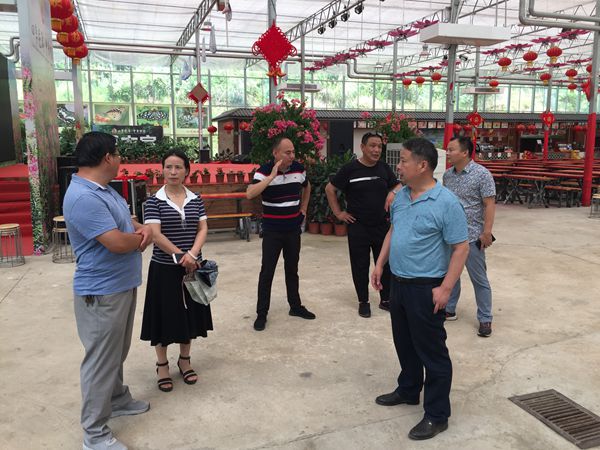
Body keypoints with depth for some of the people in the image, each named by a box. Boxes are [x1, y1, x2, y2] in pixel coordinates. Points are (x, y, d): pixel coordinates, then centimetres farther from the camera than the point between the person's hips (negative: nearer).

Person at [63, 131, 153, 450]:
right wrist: (139, 238, -9)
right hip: (102, 293, -10)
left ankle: (118, 399, 43)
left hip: (121, 286, 10)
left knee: (116, 353, 24)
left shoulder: (103, 189, 8)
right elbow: (117, 242, -31)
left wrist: (142, 229, -4)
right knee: (101, 360, 2)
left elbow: (125, 221, 20)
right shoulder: (84, 198, -26)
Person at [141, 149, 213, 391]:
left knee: (189, 314, 13)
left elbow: (203, 229, -2)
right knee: (165, 315, 6)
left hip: (192, 267, 4)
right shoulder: (154, 201, -8)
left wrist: (192, 254, -18)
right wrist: (180, 256, -21)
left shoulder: (196, 200, 4)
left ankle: (185, 360, 33)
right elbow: (155, 235, -16)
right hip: (164, 268, -3)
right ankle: (162, 365, 25)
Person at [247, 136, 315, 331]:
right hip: (272, 231, -4)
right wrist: (272, 176, -32)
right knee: (267, 271, 0)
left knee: (292, 269, 16)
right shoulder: (264, 170, -15)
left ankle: (295, 306, 29)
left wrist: (303, 209, 13)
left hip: (293, 229, 4)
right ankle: (261, 313, 10)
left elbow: (306, 187, 21)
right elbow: (250, 194, -31)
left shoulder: (299, 168, -1)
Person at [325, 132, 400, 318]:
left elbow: (397, 186, 16)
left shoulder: (384, 168, 2)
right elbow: (330, 189, 0)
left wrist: (393, 193, -8)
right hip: (358, 227, -3)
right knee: (360, 266, 6)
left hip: (382, 225, 3)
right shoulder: (350, 169, -9)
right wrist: (338, 213, -2)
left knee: (386, 264, 10)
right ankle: (363, 302, 22)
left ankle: (385, 299, 26)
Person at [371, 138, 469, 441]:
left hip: (426, 289, -7)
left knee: (431, 351, 4)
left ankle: (437, 415, 18)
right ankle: (408, 390, 42)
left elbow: (460, 248, -17)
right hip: (398, 283, 8)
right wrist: (380, 264, 13)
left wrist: (446, 288, -21)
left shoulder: (446, 203, -18)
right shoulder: (400, 196, 4)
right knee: (404, 343, 22)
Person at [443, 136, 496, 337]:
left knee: (479, 279, 5)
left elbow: (489, 204, -13)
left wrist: (487, 233, -17)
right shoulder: (447, 174, 6)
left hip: (472, 236, -6)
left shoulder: (482, 174, -12)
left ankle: (485, 319, 16)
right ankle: (448, 310, 32)